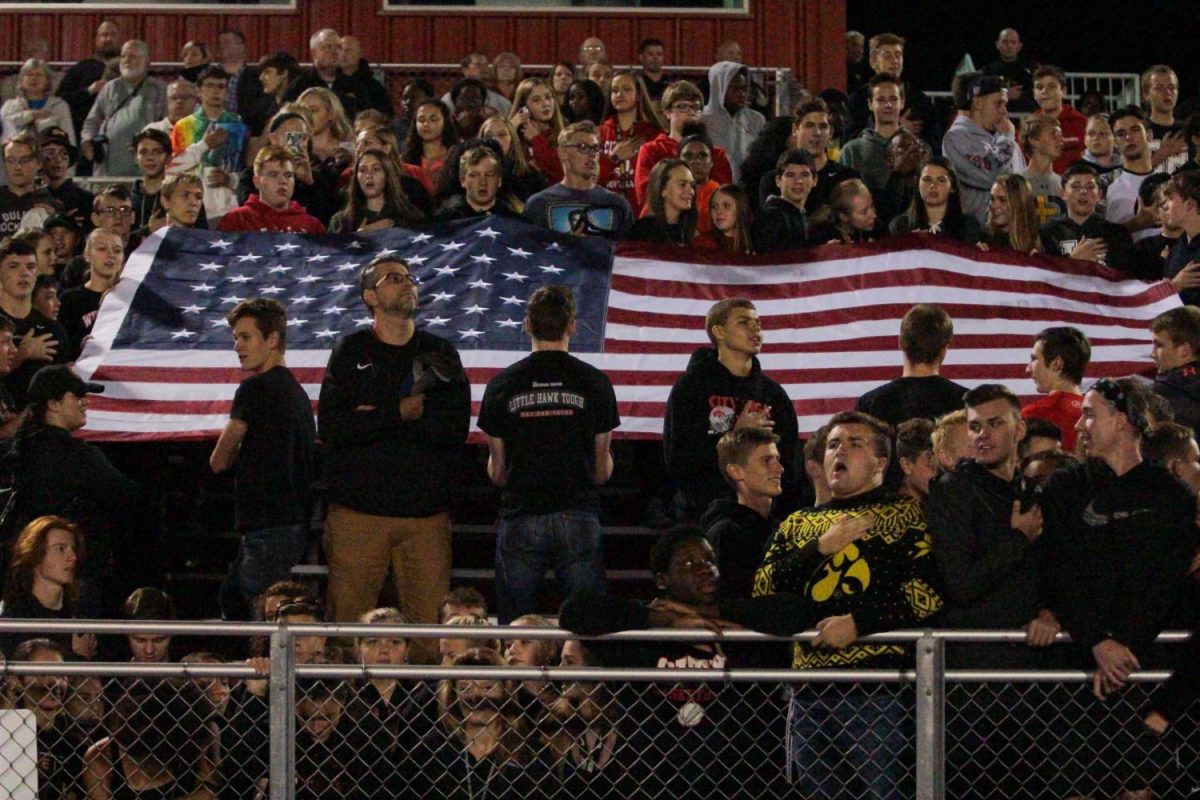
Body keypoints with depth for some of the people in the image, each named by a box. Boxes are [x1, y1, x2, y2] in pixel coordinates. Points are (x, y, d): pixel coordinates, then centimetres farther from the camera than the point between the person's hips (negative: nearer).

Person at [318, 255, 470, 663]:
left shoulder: (441, 354, 14)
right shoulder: (350, 352, 10)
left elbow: (455, 427, -2)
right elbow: (331, 427, -4)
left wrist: (375, 418, -7)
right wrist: (401, 412, -8)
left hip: (426, 510, 1)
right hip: (359, 510, -1)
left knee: (430, 624, -7)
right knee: (348, 622, -6)